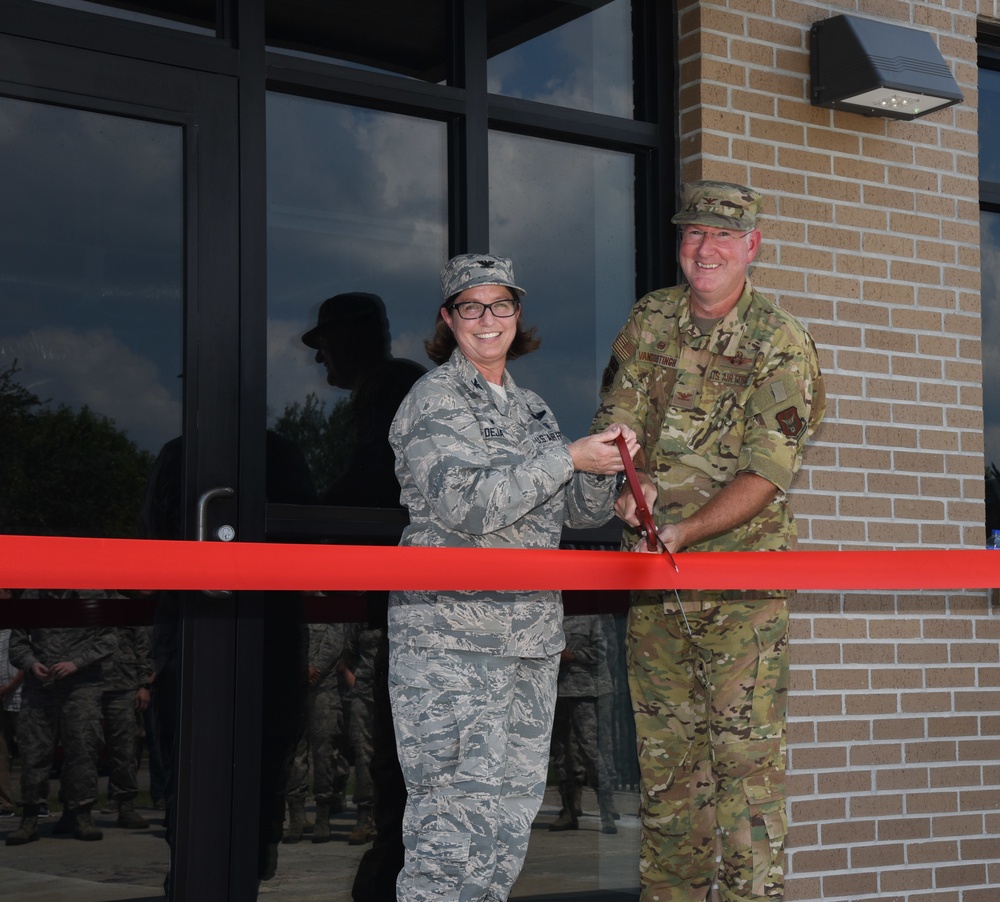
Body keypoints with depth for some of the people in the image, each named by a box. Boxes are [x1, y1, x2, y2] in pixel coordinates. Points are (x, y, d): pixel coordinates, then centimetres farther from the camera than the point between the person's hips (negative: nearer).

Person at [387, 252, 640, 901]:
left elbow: (582, 513, 18)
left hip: (532, 638, 7)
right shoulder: (435, 400, -4)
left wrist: (605, 469, -3)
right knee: (458, 816, -10)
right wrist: (568, 458, -14)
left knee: (512, 818, 8)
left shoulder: (530, 408, 19)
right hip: (450, 636, -7)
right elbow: (468, 503, -18)